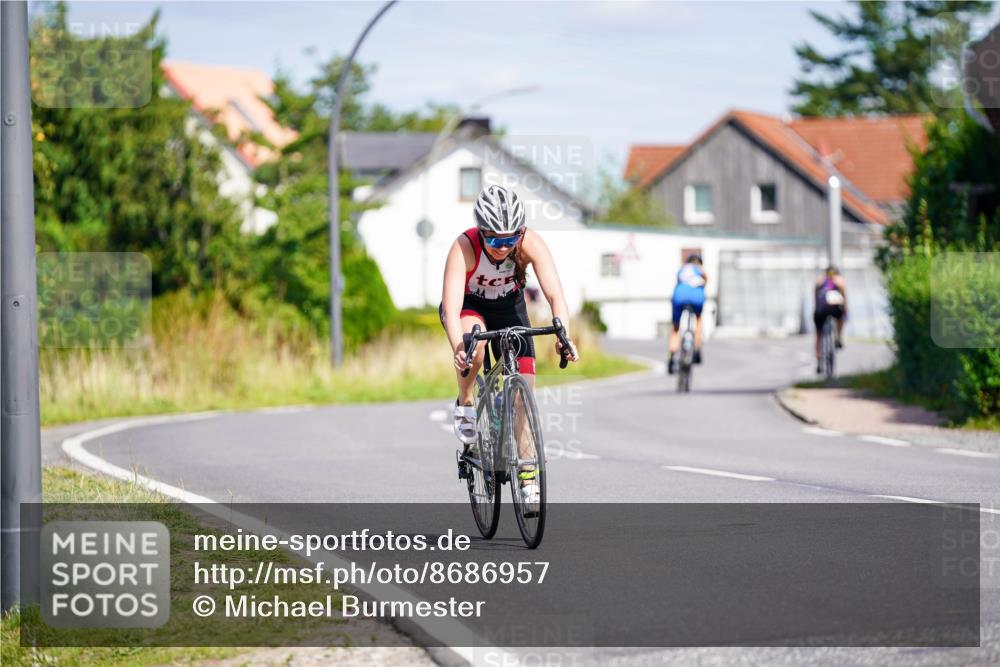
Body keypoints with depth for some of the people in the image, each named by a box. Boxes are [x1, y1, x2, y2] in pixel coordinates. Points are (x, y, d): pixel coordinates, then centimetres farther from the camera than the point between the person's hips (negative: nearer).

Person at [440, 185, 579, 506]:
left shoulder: (531, 244, -31)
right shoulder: (465, 247, -36)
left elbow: (555, 295, -37)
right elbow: (451, 308, -45)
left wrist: (563, 336, -56)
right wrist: (459, 348, -62)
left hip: (508, 305, 2)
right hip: (468, 305, -2)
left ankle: (528, 477, 0)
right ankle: (464, 405, -11)